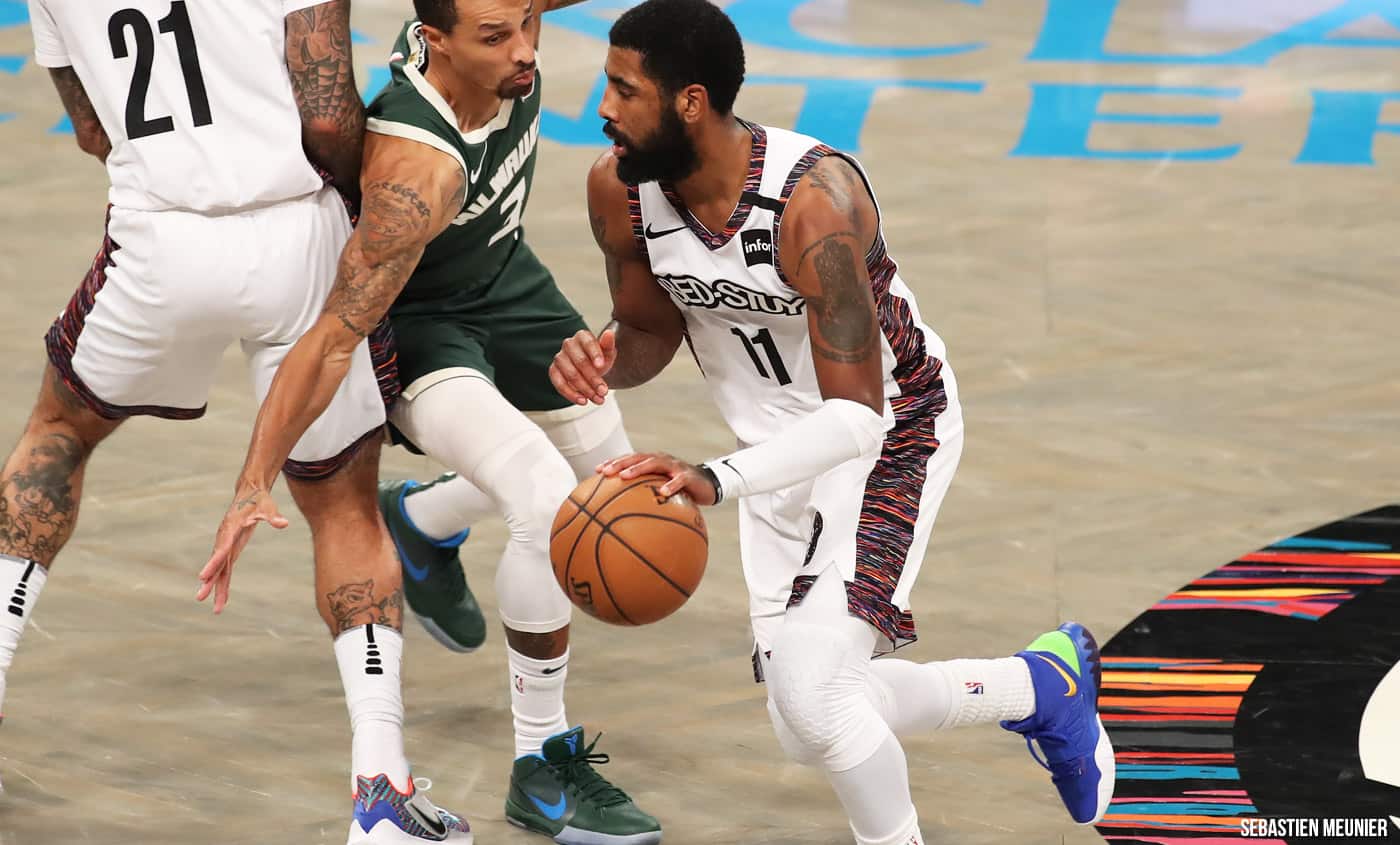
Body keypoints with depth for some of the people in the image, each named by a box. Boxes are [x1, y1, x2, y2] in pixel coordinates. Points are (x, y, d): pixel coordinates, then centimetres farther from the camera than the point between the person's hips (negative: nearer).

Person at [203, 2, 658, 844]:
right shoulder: (417, 172, -41)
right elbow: (333, 339, -39)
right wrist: (256, 484, -40)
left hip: (505, 276, 8)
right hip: (412, 319, -8)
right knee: (552, 505, -27)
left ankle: (420, 522, 45)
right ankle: (544, 767, -10)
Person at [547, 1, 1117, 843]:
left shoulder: (814, 200, -35)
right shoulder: (620, 190, -16)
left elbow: (855, 415, -36)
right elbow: (652, 333, 2)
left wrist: (717, 480, -51)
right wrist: (606, 356, -23)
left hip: (890, 435, -7)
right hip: (784, 450, 7)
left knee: (812, 695, -25)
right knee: (812, 727, 13)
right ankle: (1046, 685, 35)